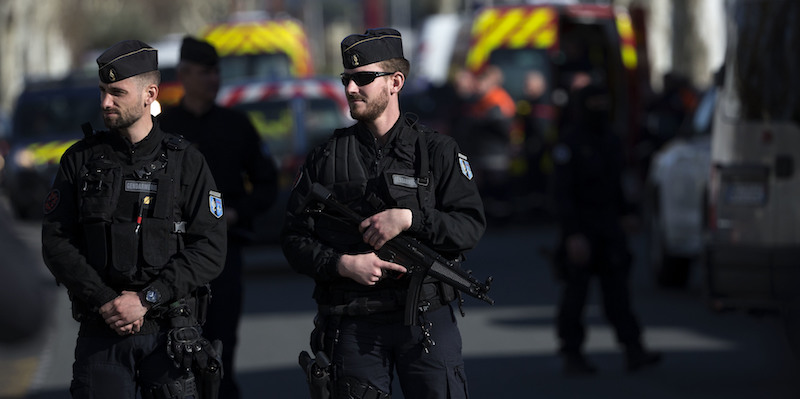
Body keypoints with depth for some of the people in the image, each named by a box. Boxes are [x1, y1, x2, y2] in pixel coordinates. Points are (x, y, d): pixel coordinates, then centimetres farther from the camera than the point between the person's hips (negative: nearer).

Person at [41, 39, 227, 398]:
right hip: (100, 332, 1)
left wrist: (146, 299, -14)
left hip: (170, 331, -1)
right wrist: (105, 301, -11)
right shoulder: (80, 160, 6)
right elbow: (56, 242, 1)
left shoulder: (186, 162, 2)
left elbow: (210, 250, -5)